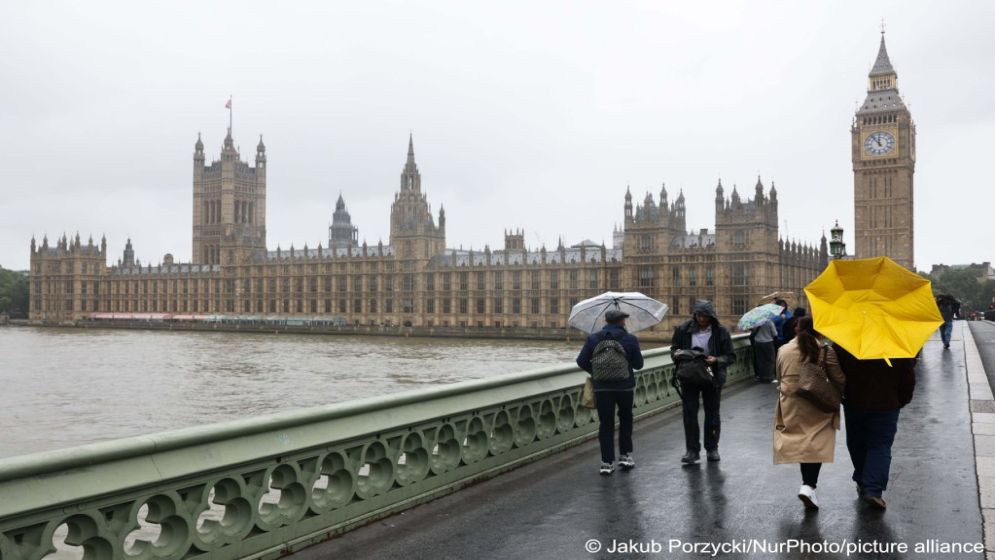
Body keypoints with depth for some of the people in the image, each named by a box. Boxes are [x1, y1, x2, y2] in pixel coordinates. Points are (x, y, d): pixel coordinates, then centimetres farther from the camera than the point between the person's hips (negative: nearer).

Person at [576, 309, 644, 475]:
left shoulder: (593, 339, 0)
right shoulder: (630, 339, -4)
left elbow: (582, 361, -2)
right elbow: (638, 364, 0)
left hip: (601, 387, 1)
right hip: (624, 385, 0)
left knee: (606, 424, 5)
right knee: (625, 419, 20)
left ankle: (607, 462, 3)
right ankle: (625, 455, 20)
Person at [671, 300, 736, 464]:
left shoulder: (721, 332, -9)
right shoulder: (683, 329, -5)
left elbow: (731, 356, -4)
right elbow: (674, 348, 9)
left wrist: (717, 360, -23)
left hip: (712, 378, 0)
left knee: (712, 414, 11)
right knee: (690, 414, 0)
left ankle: (712, 448, 26)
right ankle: (692, 450, 7)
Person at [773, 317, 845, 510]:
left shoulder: (783, 350, 3)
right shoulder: (825, 351, -8)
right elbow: (839, 380, -6)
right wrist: (839, 396, 12)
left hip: (790, 406, 4)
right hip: (817, 406, -4)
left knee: (800, 443, 14)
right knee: (816, 445, 0)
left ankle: (807, 483, 21)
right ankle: (808, 486, -13)